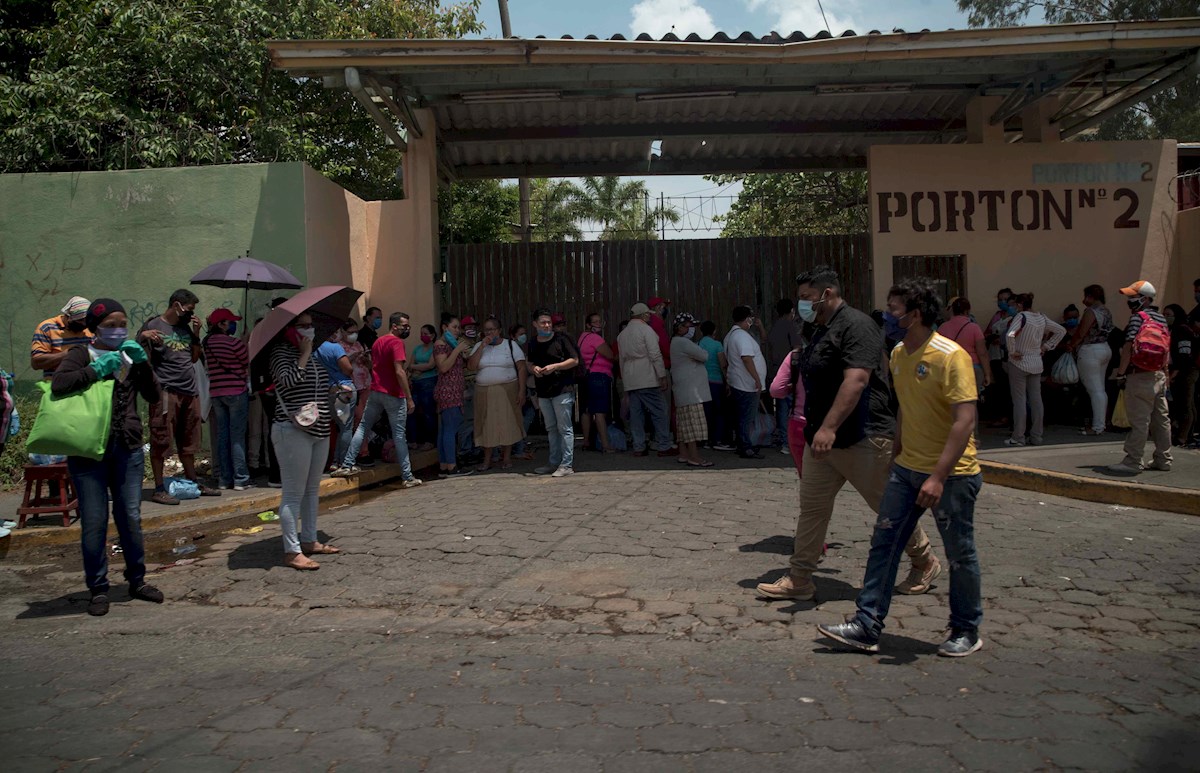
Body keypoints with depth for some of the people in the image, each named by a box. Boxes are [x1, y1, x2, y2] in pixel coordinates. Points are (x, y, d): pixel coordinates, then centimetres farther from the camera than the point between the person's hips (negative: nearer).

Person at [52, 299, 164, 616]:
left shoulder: (131, 356, 14)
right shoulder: (81, 354, 2)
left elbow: (153, 396, 2)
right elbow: (58, 384, -17)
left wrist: (142, 363, -8)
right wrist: (96, 369, -18)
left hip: (128, 448, 3)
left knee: (131, 518, 8)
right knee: (94, 522, 0)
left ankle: (137, 581, 21)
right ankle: (98, 590, 13)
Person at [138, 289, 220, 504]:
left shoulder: (186, 327, 17)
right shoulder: (153, 326, -1)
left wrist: (196, 334, 9)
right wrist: (143, 336, -21)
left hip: (190, 391, 7)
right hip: (166, 391, -6)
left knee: (188, 442, 13)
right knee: (161, 441, -4)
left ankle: (193, 482, 22)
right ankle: (159, 489, 0)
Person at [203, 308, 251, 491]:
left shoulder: (206, 343, 8)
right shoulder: (234, 343, -11)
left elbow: (207, 366, 16)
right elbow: (247, 365, -3)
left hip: (215, 393, 6)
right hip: (236, 392, -6)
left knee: (222, 435, 10)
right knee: (237, 436, -3)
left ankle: (224, 479, 13)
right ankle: (240, 479, -1)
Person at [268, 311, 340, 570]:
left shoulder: (311, 354, 17)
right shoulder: (280, 352, -8)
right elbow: (289, 379, -27)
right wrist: (304, 354, -17)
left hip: (319, 430, 9)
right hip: (294, 430, -9)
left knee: (312, 489, 15)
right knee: (293, 493, -7)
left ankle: (309, 541, 26)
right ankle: (292, 551, -3)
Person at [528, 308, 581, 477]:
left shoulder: (561, 339, -6)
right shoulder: (533, 344, 12)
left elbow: (575, 360, -6)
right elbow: (531, 364, 23)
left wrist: (554, 366, -16)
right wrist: (534, 369, -1)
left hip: (562, 390, -6)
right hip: (543, 392, 6)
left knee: (565, 428, -5)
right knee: (551, 429, 13)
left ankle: (567, 465, -4)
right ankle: (554, 463, 21)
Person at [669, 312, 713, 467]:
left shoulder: (677, 342, 21)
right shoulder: (683, 342, -14)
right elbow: (704, 356, -16)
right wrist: (703, 352, 4)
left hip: (684, 391, 11)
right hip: (690, 389, -11)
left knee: (685, 423, 10)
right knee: (693, 422, -11)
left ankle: (684, 454, 13)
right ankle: (694, 457, -13)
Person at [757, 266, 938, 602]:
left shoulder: (856, 325, -16)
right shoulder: (820, 331, 15)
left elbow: (856, 379, -27)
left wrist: (829, 428, -33)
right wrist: (811, 425, 20)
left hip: (862, 438, -9)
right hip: (822, 438, 9)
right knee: (811, 507, 6)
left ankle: (925, 563, 29)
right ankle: (799, 580, 12)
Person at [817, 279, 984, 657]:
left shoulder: (951, 356, -18)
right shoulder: (898, 354, 6)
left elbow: (964, 420, -22)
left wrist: (938, 476, -27)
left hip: (951, 474, -7)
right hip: (906, 469, 7)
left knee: (959, 554, 8)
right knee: (883, 544, 4)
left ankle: (966, 632, 26)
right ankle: (867, 626, 10)